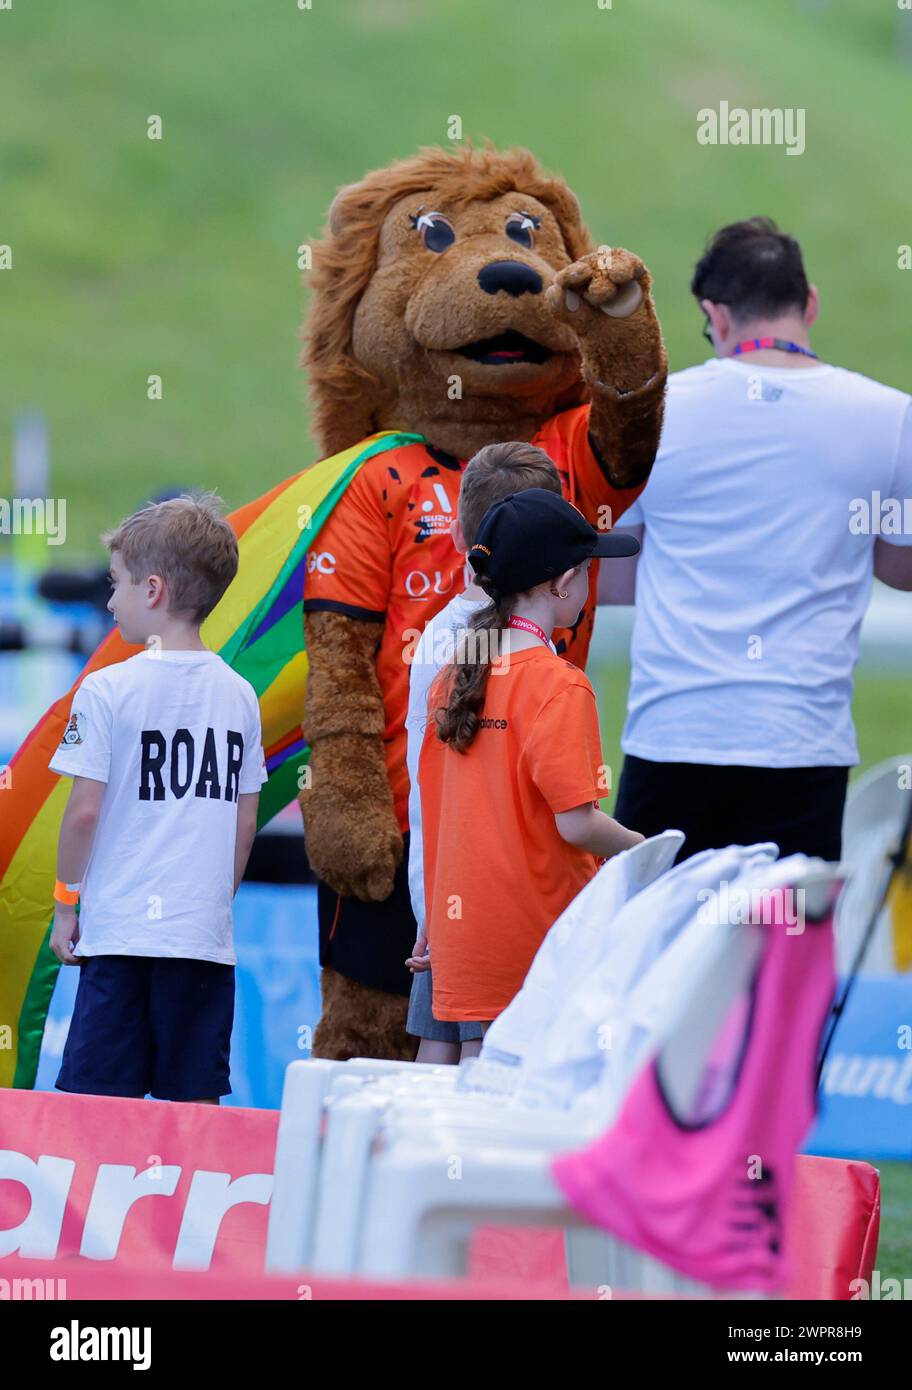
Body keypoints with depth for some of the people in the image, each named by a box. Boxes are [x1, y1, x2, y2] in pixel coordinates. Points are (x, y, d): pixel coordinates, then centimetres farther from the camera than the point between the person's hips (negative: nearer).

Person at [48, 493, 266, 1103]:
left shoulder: (108, 690, -8)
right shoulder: (239, 693, 6)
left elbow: (85, 810, -8)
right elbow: (245, 821, 10)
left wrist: (66, 902, 4)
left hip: (121, 931, -4)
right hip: (207, 933, 4)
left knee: (102, 1101, 0)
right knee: (195, 1103, 5)